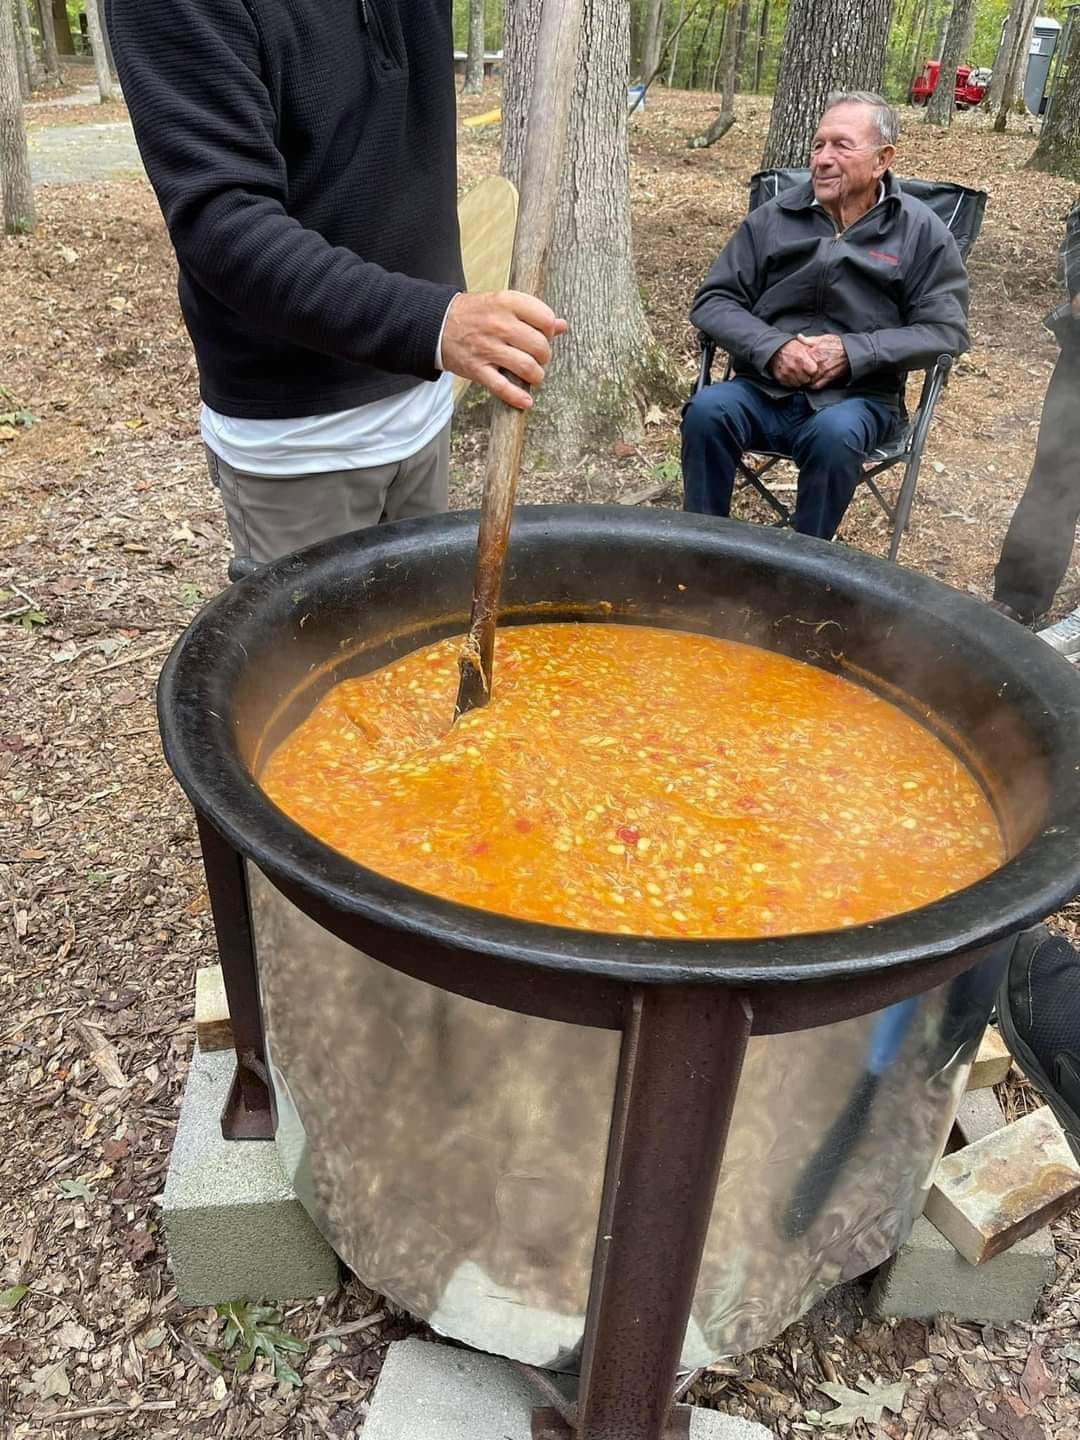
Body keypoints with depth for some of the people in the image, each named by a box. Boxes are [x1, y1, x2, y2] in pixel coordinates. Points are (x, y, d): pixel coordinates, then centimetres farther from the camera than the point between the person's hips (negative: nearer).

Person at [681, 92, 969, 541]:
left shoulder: (920, 230, 5)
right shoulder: (773, 217, 10)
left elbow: (945, 329, 1)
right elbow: (713, 301, 8)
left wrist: (853, 352, -14)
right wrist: (771, 348, -13)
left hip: (858, 396, -1)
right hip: (763, 387, 2)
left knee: (835, 434, -36)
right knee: (707, 409, -30)